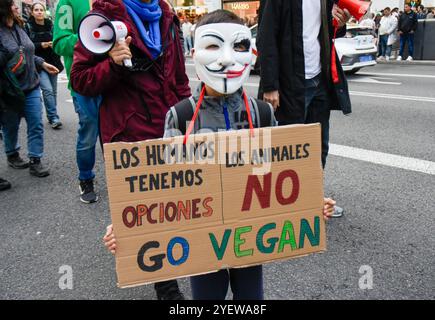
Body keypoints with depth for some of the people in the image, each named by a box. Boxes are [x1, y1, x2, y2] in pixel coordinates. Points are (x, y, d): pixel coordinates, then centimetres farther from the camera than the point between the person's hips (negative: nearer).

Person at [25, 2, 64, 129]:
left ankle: (52, 116, 22)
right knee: (47, 90, -16)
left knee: (53, 91, 8)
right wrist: (41, 45, -16)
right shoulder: (28, 27, -1)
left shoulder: (51, 25, 6)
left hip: (53, 62, 4)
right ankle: (54, 117, -11)